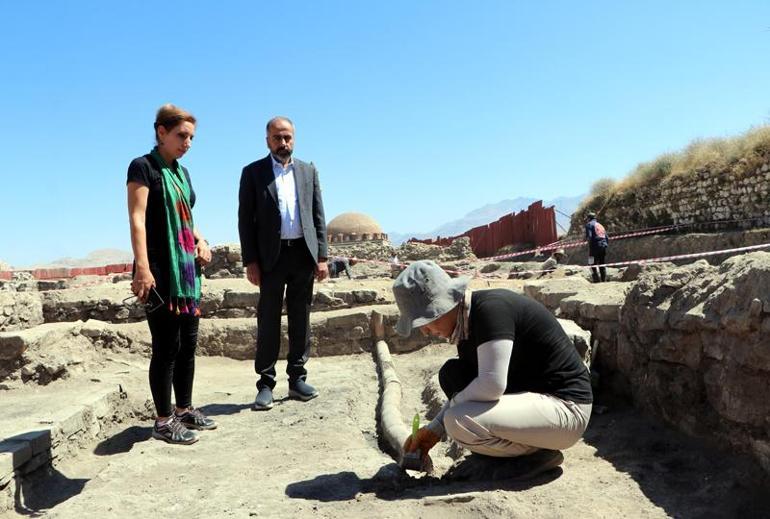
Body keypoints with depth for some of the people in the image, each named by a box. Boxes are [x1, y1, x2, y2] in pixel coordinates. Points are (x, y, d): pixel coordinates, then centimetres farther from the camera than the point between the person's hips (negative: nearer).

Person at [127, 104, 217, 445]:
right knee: (166, 345, -4)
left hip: (186, 269, 8)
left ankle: (184, 410, 25)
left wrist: (201, 241, 5)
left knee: (188, 342, 12)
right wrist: (142, 268, -25)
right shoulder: (143, 167, -6)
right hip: (160, 271, -8)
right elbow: (137, 219, -15)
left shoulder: (181, 172, 17)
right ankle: (164, 421, 8)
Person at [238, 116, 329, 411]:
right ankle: (266, 383, 9)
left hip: (303, 254, 3)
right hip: (271, 256, -3)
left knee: (300, 320, 8)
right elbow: (245, 220, -1)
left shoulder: (308, 171, 12)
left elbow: (318, 217, 9)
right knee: (269, 321, 2)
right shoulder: (253, 172, 3)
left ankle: (297, 378, 18)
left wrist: (321, 256, 1)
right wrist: (251, 261, -8)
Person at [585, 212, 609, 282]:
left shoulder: (589, 224, 2)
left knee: (593, 265, -5)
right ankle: (604, 280, 18)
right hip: (604, 247, 7)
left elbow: (589, 236, -13)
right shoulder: (600, 225, 23)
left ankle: (596, 280, -13)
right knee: (602, 265, 15)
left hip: (595, 247, -7)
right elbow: (607, 237, 18)